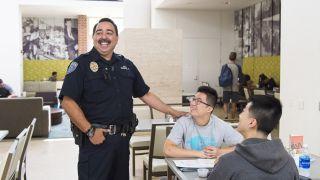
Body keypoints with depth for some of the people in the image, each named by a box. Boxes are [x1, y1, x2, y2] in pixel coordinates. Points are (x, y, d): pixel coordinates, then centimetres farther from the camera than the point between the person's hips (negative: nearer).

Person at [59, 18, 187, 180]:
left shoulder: (127, 65, 11)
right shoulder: (81, 64, -5)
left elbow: (145, 94, 16)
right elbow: (68, 101, -13)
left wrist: (173, 112, 12)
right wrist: (90, 131, -17)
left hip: (123, 138, 5)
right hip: (95, 139, -5)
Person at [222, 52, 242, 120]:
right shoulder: (237, 67, -5)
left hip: (226, 88, 1)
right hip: (235, 88, -1)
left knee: (225, 103, 10)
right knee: (233, 104, 8)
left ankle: (226, 115, -10)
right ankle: (232, 119, 15)